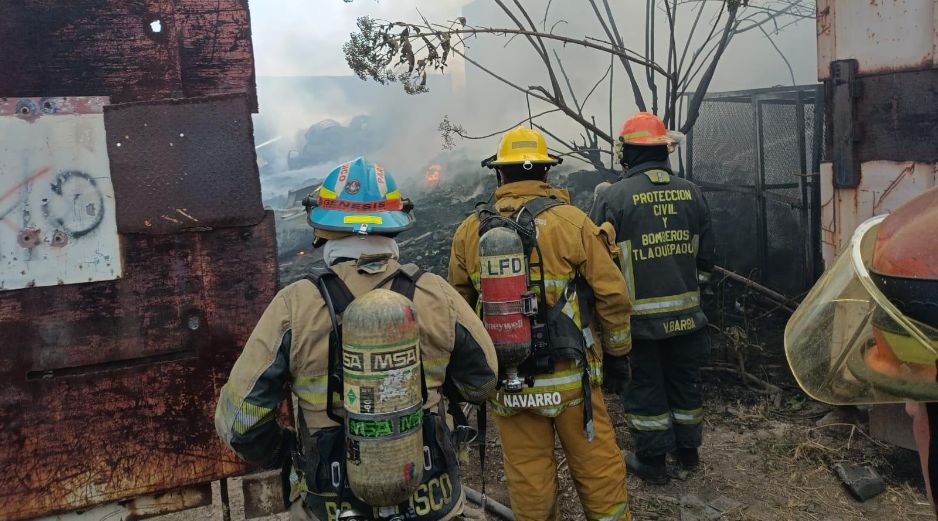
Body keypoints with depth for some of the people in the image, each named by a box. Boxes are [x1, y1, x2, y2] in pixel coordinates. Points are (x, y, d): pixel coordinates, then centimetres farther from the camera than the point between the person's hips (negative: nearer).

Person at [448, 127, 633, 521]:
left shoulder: (468, 231, -2)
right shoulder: (571, 221, -11)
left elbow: (459, 306, 8)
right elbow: (611, 294, -7)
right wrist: (618, 349, 9)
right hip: (569, 377, -2)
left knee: (528, 481, 15)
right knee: (598, 471, 15)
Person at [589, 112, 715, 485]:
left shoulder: (612, 197, -15)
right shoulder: (691, 193, 1)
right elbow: (705, 257, 7)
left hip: (639, 314, -4)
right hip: (686, 311, 5)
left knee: (645, 385, 10)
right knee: (685, 380, 20)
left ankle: (653, 461, 22)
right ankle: (688, 449, 37)